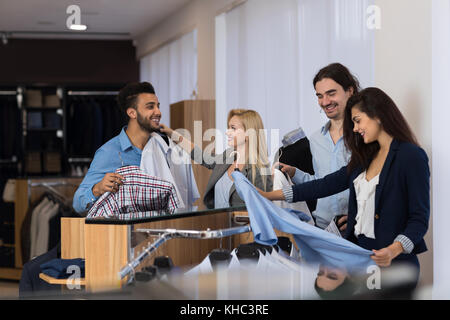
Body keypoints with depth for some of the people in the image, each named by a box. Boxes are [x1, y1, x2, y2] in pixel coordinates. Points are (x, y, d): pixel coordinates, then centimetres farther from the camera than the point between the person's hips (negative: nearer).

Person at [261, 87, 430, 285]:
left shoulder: (412, 156, -9)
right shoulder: (366, 156, 14)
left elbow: (420, 218, -12)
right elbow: (329, 184, 13)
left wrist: (394, 250, -29)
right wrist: (270, 195, 9)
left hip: (395, 261, -6)